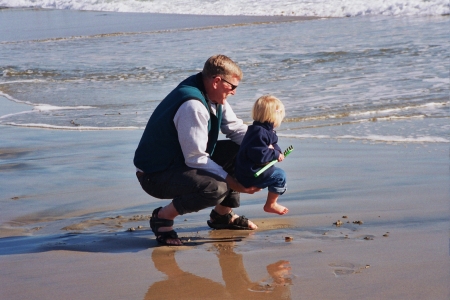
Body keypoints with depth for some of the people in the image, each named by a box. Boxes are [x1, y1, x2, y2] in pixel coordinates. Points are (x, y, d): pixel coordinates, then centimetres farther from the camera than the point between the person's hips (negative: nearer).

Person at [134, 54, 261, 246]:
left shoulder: (213, 95, 2)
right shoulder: (193, 106, -28)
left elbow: (236, 128, 9)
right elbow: (197, 159, -27)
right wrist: (232, 182, -23)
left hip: (182, 162, 10)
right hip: (155, 175, -10)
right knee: (216, 188, -33)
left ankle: (222, 215, 18)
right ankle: (163, 217, -10)